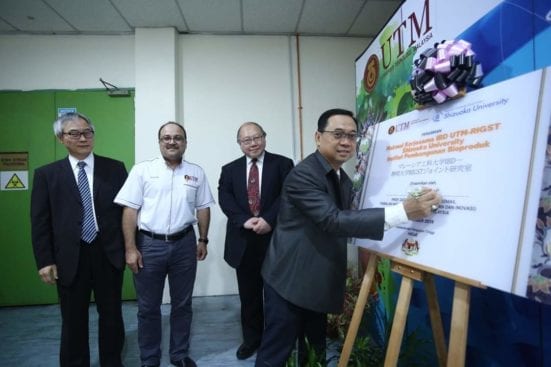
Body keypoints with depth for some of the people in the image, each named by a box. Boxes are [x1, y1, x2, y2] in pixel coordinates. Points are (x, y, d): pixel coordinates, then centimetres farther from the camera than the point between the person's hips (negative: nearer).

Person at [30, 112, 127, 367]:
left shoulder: (115, 168, 2)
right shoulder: (46, 174, 3)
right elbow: (39, 222, 2)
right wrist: (45, 261, -4)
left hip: (108, 254, 1)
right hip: (70, 259, 0)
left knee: (111, 316, 14)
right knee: (73, 321, 14)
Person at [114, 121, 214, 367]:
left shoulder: (196, 173, 5)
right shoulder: (142, 170, -3)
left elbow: (203, 208, 9)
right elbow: (130, 210, -5)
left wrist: (203, 240, 7)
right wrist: (130, 248, -8)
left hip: (184, 244, 2)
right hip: (149, 244, -2)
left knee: (182, 304, 14)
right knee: (148, 307, 12)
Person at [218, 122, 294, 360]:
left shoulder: (282, 164, 1)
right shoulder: (229, 170, 9)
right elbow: (224, 199, -3)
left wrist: (269, 219, -20)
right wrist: (244, 220, -17)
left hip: (274, 238, -2)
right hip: (243, 241, 2)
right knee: (248, 295, 15)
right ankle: (251, 339, 33)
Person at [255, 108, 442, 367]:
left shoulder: (344, 180, 8)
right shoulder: (302, 175, -21)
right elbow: (333, 221, -31)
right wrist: (403, 211, -36)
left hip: (319, 283, 8)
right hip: (290, 280, -8)